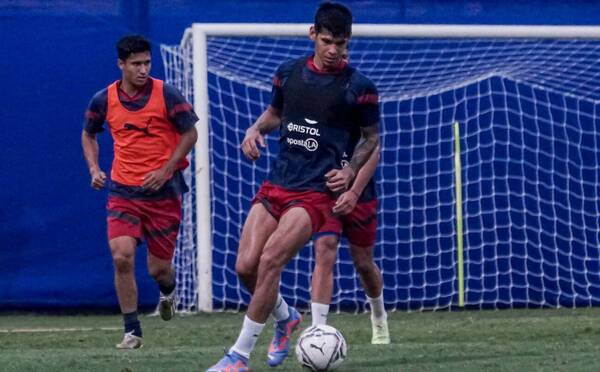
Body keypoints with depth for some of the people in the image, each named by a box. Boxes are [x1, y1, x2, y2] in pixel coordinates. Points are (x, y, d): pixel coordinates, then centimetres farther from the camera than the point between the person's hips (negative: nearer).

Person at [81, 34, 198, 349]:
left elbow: (190, 134, -2)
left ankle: (168, 289, 44)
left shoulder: (166, 95, -10)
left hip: (163, 191, -1)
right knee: (122, 257, -16)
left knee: (158, 268, 4)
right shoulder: (104, 100, -2)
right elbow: (88, 134, 16)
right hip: (123, 190, 1)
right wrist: (94, 168, 0)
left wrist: (165, 170, -12)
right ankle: (132, 332, -5)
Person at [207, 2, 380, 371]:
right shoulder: (289, 73, 7)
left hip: (316, 192, -5)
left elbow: (372, 137, 8)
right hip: (276, 184, 5)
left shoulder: (359, 87, -5)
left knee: (269, 261, -19)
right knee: (246, 266, -6)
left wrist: (351, 171, -8)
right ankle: (285, 317, 27)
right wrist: (256, 129, 2)